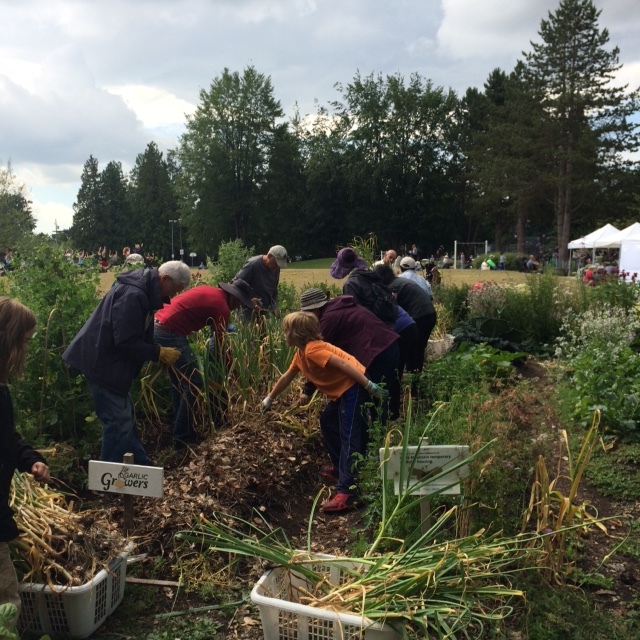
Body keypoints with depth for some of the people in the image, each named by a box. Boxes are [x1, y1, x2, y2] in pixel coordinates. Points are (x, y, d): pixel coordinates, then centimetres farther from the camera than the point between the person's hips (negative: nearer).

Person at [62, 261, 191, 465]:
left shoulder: (143, 291, 9)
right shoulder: (132, 295, -25)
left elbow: (139, 337, 17)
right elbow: (127, 342, -27)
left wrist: (158, 353, 4)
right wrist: (159, 353, -17)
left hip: (109, 361, 11)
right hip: (102, 363, -11)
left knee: (125, 416, 18)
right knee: (118, 421, -5)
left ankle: (141, 465, 29)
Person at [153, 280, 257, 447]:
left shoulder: (210, 291, 17)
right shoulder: (222, 307, -9)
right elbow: (218, 346, -4)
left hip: (157, 327, 10)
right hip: (170, 334, -10)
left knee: (179, 382, 20)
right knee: (194, 385, -2)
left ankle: (180, 430, 29)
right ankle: (182, 438, 4)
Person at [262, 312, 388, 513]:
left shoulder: (312, 349, -18)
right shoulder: (300, 354, 14)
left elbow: (343, 363, -26)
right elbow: (286, 377, 28)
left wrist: (369, 385, -30)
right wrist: (270, 398, 39)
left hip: (353, 386, -11)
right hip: (341, 390, 11)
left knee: (349, 436, -15)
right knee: (328, 422, 25)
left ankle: (347, 493, -19)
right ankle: (343, 469, 34)